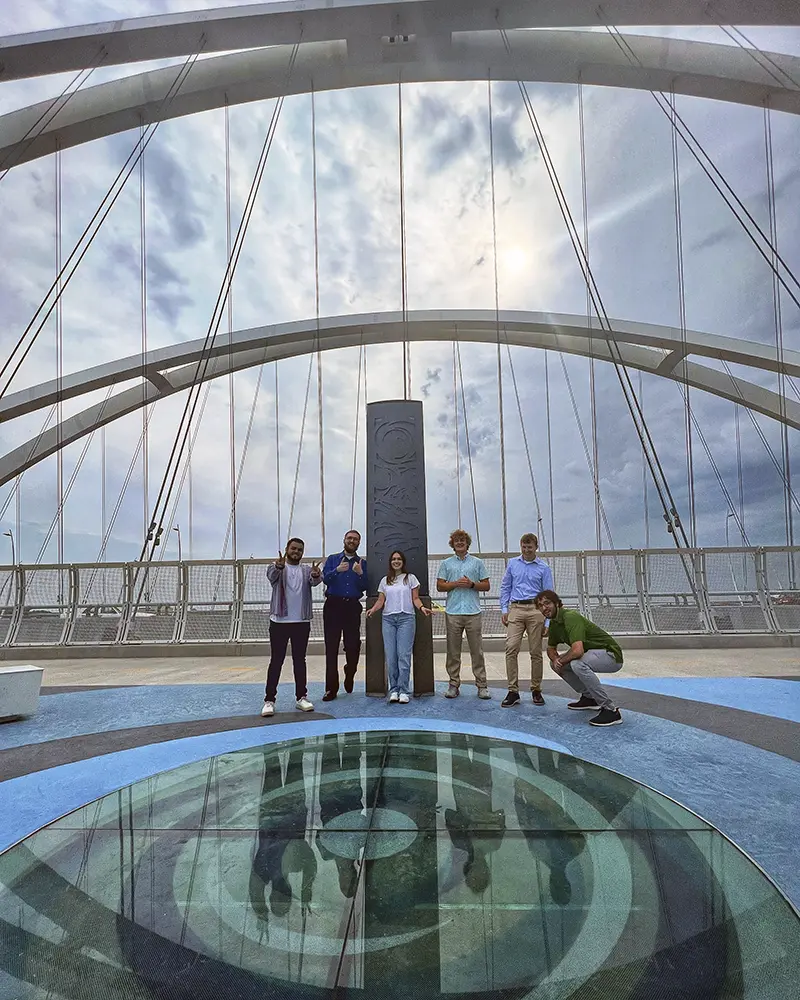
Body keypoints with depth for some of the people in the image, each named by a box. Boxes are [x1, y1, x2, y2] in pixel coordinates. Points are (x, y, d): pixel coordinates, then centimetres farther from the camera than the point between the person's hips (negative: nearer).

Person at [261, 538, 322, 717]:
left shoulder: (307, 570, 8)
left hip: (302, 622, 3)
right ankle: (269, 700, 6)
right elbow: (271, 575, -22)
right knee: (276, 661, 1)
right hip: (279, 622, -2)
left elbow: (314, 581, -13)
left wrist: (316, 575, -39)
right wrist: (279, 566, -47)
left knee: (300, 660, 10)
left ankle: (301, 697, 19)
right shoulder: (278, 567, 1)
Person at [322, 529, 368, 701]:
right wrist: (337, 570, -24)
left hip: (353, 607, 1)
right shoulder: (332, 559, 10)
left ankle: (349, 677, 32)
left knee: (353, 645, 3)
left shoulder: (363, 563, 11)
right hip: (333, 606, -1)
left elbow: (365, 587, 1)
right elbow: (325, 578, -6)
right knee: (331, 648, -2)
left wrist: (360, 574, -17)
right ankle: (331, 688, 2)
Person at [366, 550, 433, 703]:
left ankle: (403, 691, -2)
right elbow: (380, 601, 11)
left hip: (406, 618, -3)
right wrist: (373, 609, -9)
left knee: (403, 655, -8)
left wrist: (422, 608, -14)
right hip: (388, 619, 3)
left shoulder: (410, 578, 8)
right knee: (390, 656, -1)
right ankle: (393, 690, 7)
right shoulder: (385, 581, 15)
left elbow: (415, 598, 5)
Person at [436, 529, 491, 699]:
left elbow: (486, 586, 8)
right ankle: (454, 684, 13)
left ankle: (481, 685, 8)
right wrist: (456, 584, -9)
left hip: (473, 611, -1)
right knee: (453, 651, 4)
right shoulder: (446, 563, 11)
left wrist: (472, 584, -9)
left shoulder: (477, 562, 9)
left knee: (477, 650, 1)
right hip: (453, 612, 1)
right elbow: (440, 586, 6)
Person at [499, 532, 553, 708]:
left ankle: (536, 690, 18)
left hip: (535, 610, -1)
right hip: (516, 609, 1)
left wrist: (547, 622, -1)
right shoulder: (512, 564, 11)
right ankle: (513, 691, -3)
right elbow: (505, 588, 14)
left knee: (536, 652, 4)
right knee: (511, 649, -10)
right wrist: (504, 609, 4)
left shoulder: (543, 568, 5)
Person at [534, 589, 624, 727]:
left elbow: (577, 651, -37)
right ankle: (589, 697, 18)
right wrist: (555, 659, -6)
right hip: (592, 655, 9)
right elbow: (551, 648, 17)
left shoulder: (570, 617, -25)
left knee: (577, 663, -35)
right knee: (556, 662, 8)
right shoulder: (554, 623, 3)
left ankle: (611, 710, -24)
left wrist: (561, 660, -17)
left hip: (611, 655, -9)